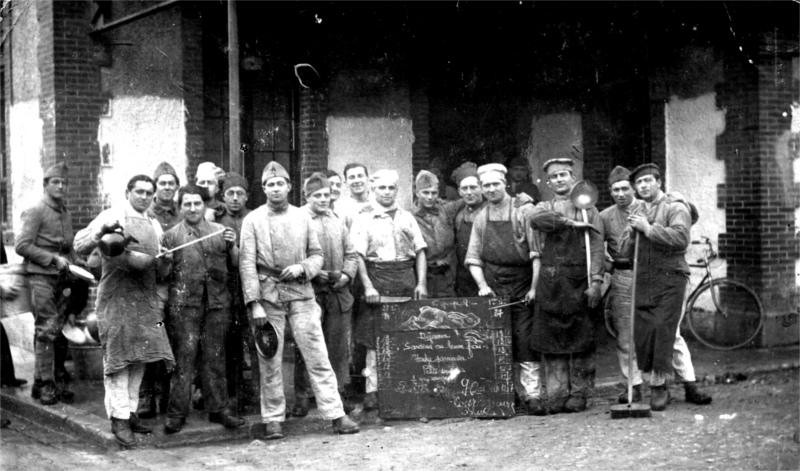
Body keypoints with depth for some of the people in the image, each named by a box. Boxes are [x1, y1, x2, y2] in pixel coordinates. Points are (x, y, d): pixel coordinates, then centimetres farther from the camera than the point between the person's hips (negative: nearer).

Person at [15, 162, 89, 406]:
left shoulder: (65, 213, 17)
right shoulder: (35, 211, -4)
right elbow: (22, 246, -11)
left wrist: (77, 262, 6)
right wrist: (53, 259, -16)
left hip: (63, 277, 7)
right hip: (42, 276, -7)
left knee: (62, 330, 6)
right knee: (47, 330, -9)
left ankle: (59, 381, 13)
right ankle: (44, 384, -5)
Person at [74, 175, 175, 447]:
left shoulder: (155, 226, 16)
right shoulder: (112, 216, -3)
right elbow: (80, 246, -12)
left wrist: (164, 259, 0)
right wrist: (101, 231, -30)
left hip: (146, 299, 6)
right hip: (117, 298, -6)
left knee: (140, 358, 7)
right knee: (118, 356, -6)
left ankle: (130, 411, 17)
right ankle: (119, 418, -3)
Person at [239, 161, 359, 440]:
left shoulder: (303, 217, 9)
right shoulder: (253, 220, 1)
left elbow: (317, 254, 13)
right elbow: (247, 264, -4)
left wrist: (302, 268, -10)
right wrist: (255, 304, -11)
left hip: (301, 294, 1)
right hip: (268, 295, -1)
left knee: (317, 356, -2)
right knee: (270, 360, 3)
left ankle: (335, 414, 1)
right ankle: (272, 420, 12)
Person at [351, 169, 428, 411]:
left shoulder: (407, 218, 14)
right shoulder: (364, 219, 4)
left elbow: (420, 251, 12)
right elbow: (358, 255, -3)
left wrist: (421, 283, 0)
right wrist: (368, 286, -14)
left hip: (406, 279, 3)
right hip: (377, 279, -3)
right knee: (374, 338, -5)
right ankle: (372, 391, -1)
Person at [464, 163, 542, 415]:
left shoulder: (523, 212, -3)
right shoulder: (481, 218, 9)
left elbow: (537, 252, -5)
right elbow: (473, 257, 10)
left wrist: (534, 287, -11)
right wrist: (482, 285, -5)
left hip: (521, 288, -3)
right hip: (493, 289, 3)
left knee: (525, 344, -7)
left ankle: (531, 395, -6)